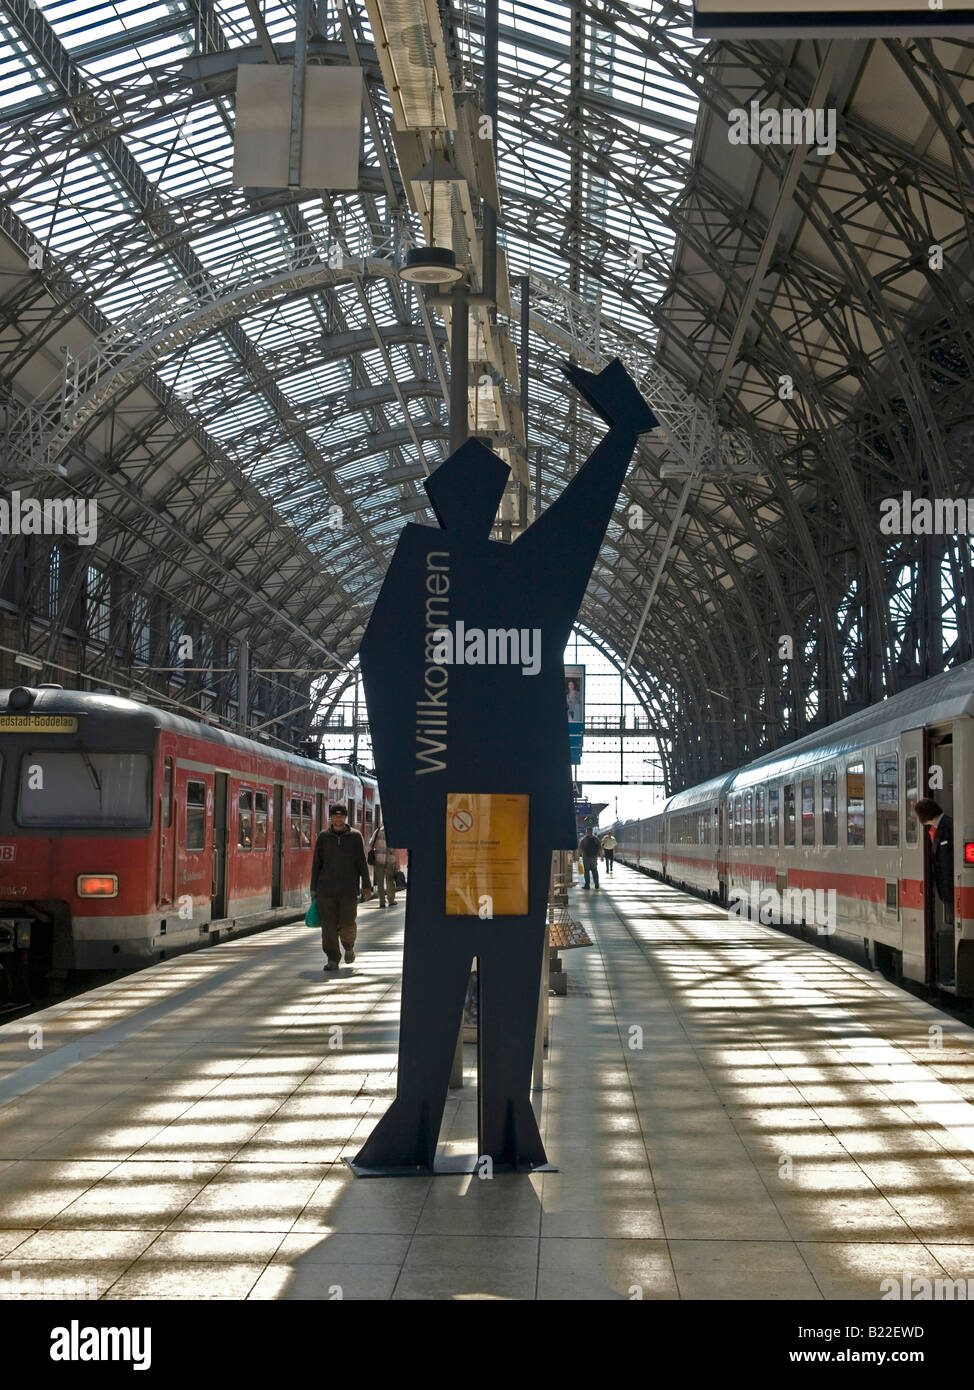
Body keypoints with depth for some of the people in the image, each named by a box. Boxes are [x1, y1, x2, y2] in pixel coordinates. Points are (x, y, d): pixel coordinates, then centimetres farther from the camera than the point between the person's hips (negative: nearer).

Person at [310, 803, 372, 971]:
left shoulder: (355, 836, 4)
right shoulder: (323, 837, 7)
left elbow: (362, 863, 3)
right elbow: (316, 864, 9)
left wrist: (366, 886, -2)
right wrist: (313, 888, 6)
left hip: (348, 890, -1)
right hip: (326, 890, 1)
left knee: (347, 924, 0)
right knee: (328, 925, -3)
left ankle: (349, 947, 31)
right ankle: (332, 959, 3)